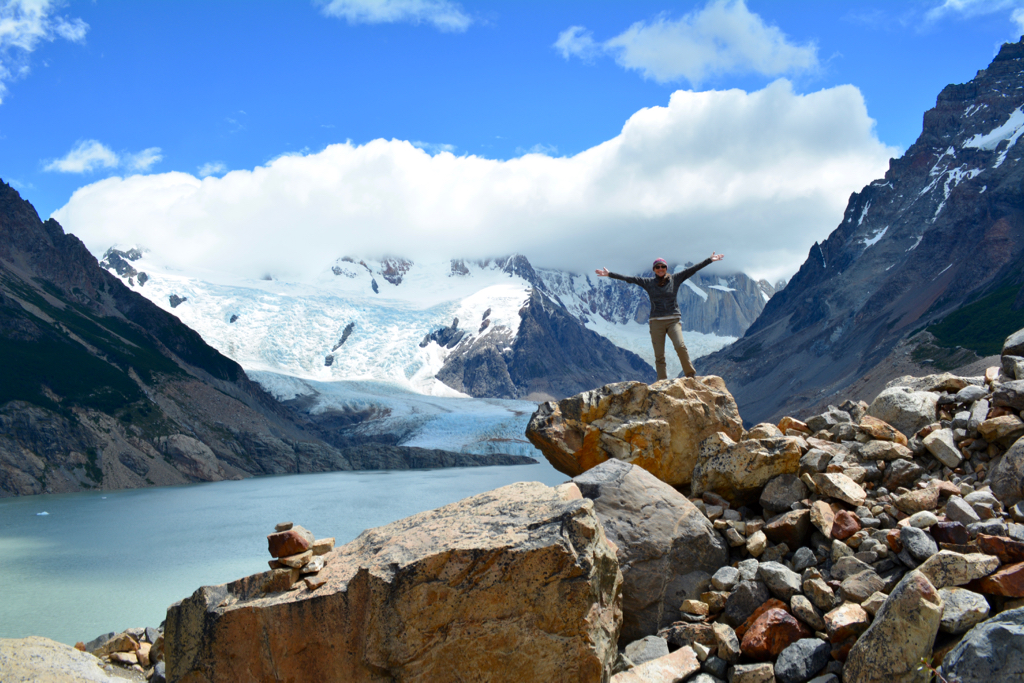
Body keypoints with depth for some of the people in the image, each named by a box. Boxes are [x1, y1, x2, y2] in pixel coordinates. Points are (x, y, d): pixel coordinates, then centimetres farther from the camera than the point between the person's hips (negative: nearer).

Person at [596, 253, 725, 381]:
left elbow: (693, 269, 6)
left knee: (680, 346, -23)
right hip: (656, 322, 1)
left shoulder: (675, 279, 7)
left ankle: (691, 375, -9)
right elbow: (629, 278, 8)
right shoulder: (648, 282, 8)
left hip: (673, 320, -1)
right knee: (659, 356, -1)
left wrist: (709, 260, 4)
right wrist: (609, 274, 6)